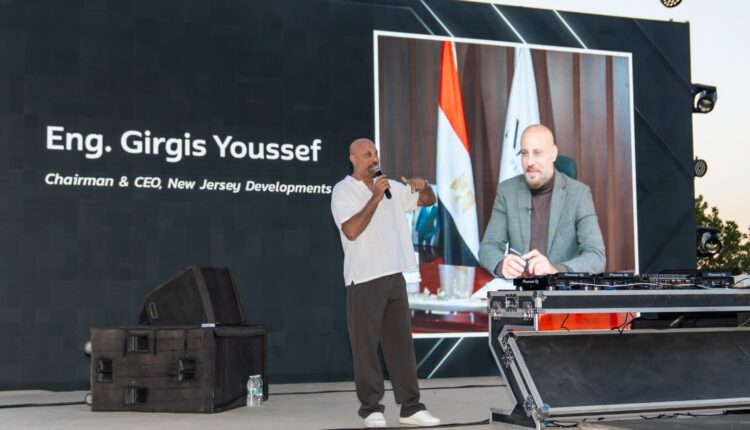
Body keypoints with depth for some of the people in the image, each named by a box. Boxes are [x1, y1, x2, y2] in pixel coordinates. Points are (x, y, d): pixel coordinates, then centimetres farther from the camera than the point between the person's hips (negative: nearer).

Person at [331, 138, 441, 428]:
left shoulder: (392, 187, 13)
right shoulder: (343, 191, -4)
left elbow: (428, 201, 20)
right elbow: (351, 230, -18)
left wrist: (423, 186, -2)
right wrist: (375, 198, -20)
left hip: (394, 276, 6)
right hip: (364, 280, -6)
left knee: (401, 342, 6)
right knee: (366, 346, -2)